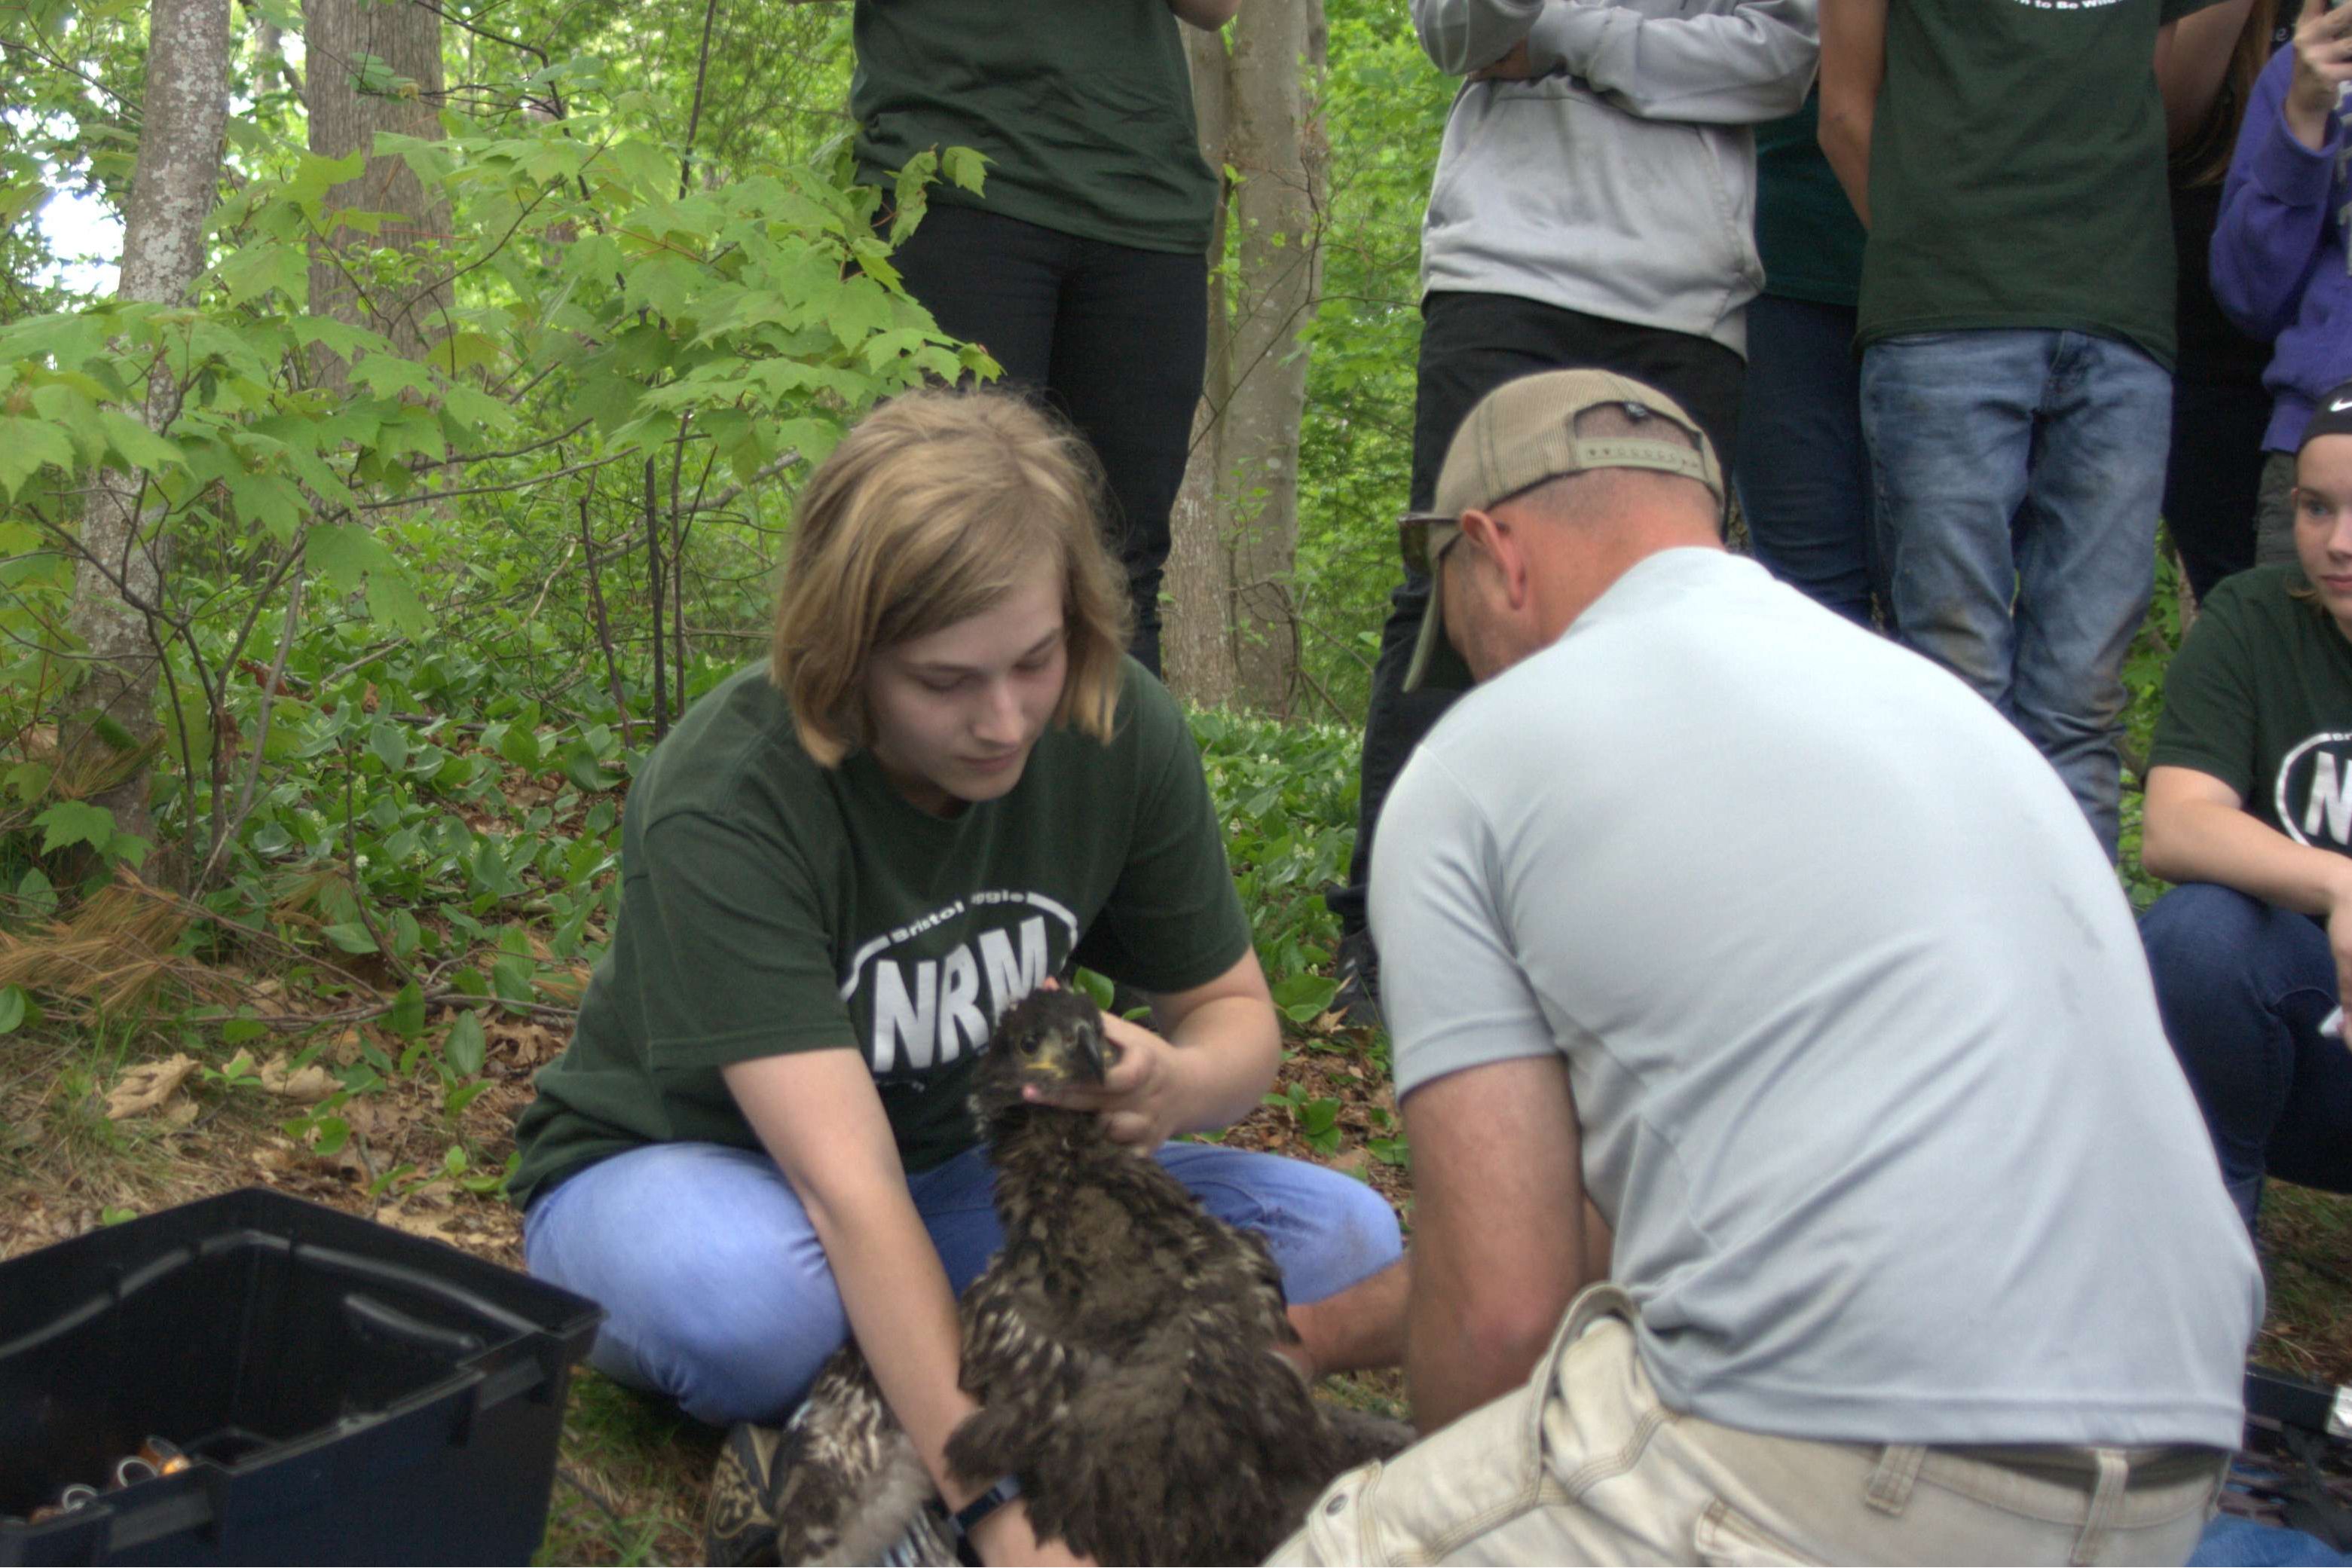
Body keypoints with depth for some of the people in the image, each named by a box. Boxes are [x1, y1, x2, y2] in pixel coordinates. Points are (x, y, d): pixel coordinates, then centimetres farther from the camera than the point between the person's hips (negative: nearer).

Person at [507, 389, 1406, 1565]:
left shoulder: (1119, 731, -15)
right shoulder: (722, 798, -30)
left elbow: (1235, 1010, -3)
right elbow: (847, 1185, -37)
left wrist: (1178, 1085, -28)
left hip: (959, 1169, 5)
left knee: (1351, 1246, -14)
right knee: (749, 1286, -42)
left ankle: (850, 1431, -16)